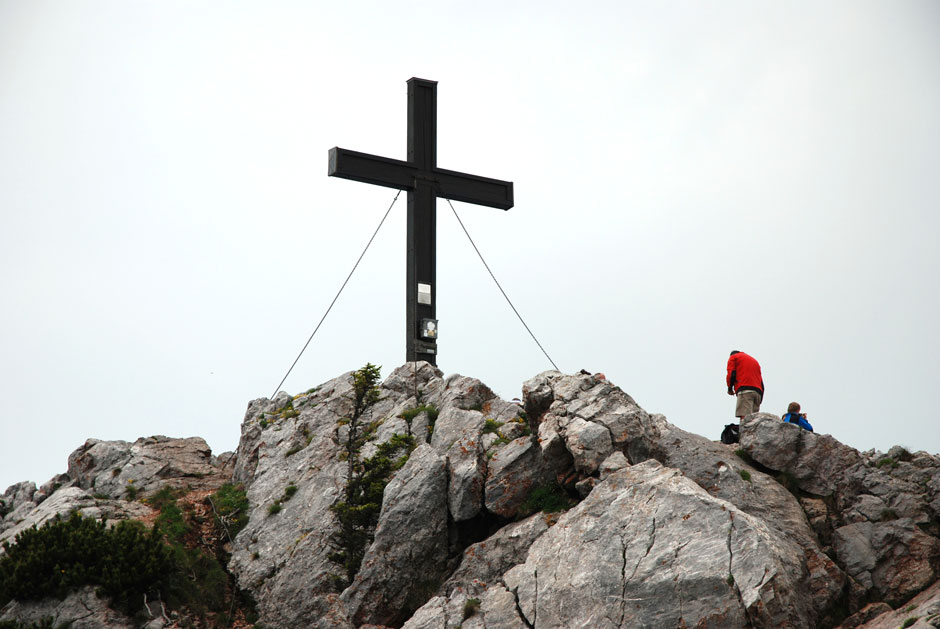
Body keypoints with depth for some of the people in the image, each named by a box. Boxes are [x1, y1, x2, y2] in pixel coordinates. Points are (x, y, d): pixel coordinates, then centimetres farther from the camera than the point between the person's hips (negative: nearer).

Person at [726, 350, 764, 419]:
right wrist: (760, 400, 20)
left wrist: (730, 388, 15)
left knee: (744, 418, -20)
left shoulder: (733, 357, 17)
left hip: (745, 389, -6)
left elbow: (731, 374, 0)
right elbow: (761, 383, 23)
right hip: (758, 391, 6)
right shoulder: (754, 360, 33)